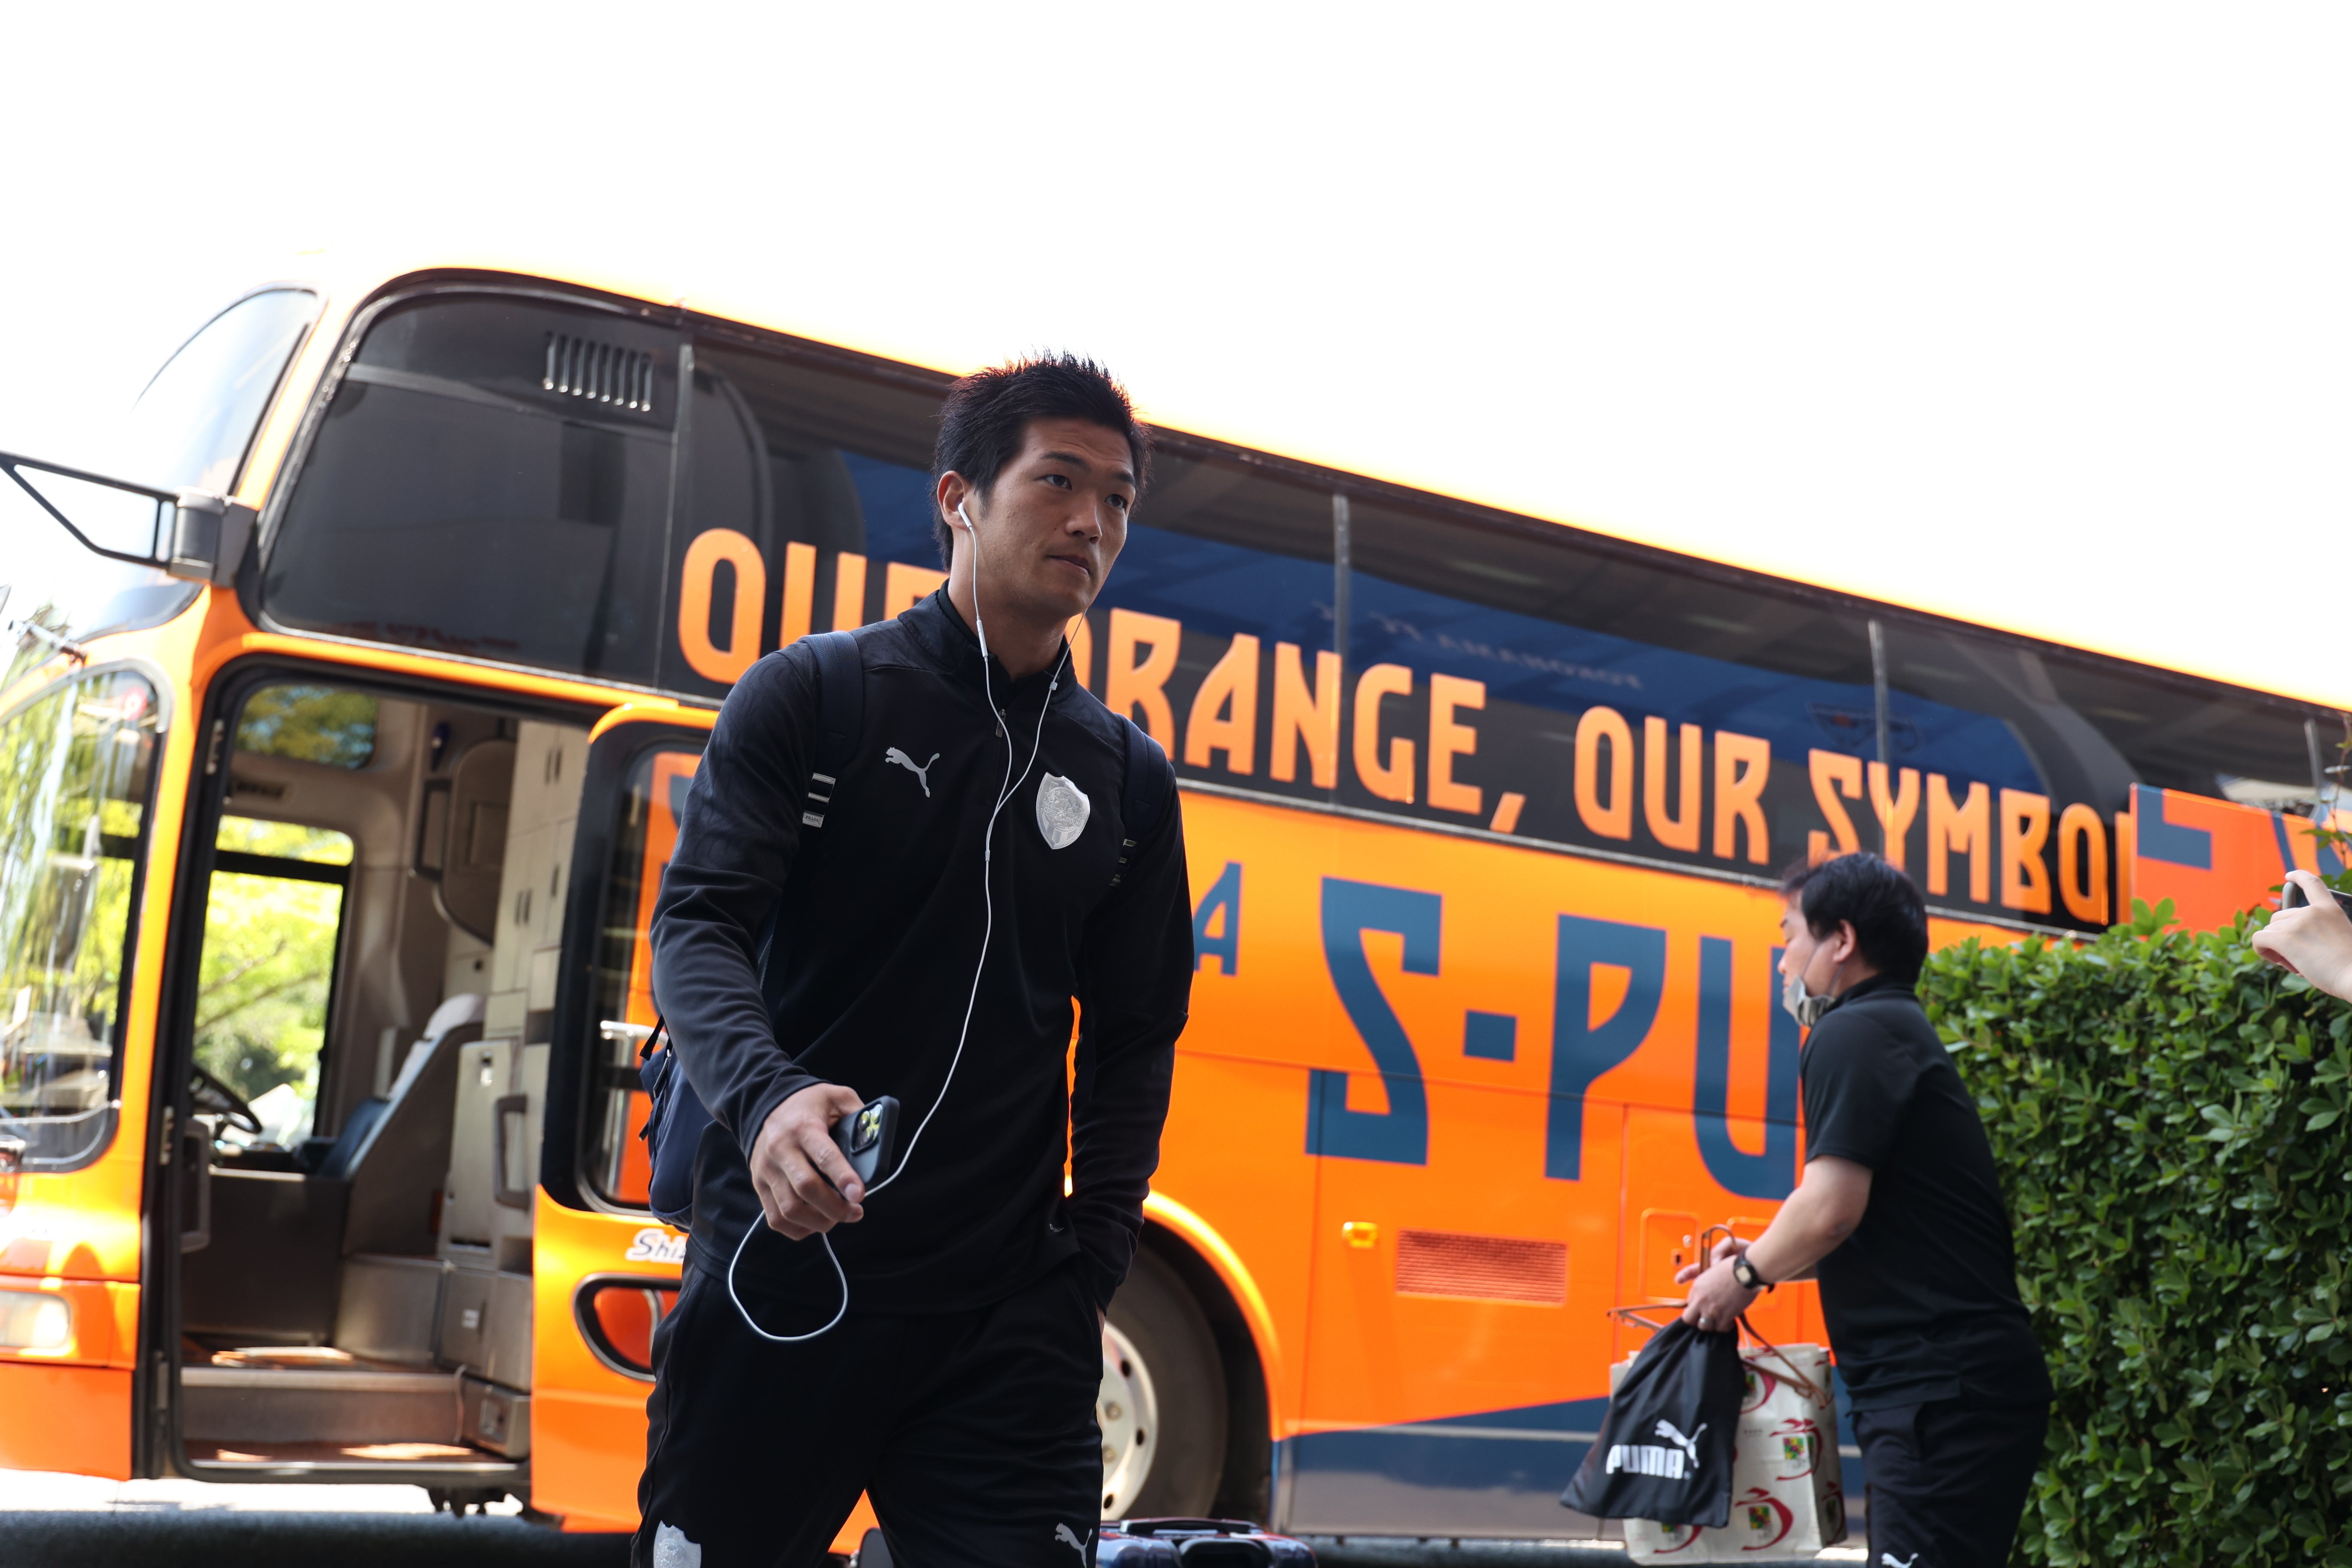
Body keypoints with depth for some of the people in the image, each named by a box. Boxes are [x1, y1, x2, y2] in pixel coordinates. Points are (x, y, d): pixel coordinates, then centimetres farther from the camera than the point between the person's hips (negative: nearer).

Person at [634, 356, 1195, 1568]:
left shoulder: (1127, 778, 12)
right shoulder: (812, 698, 2)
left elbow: (1131, 1039, 14)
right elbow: (699, 924, -7)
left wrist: (1092, 1256, 2)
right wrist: (768, 1093, -27)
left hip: (1004, 1314, 2)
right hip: (781, 1273, -2)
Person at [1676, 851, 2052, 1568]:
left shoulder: (1853, 1034, -9)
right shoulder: (1905, 1032, 22)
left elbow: (1832, 1207, -19)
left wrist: (1748, 1273, -2)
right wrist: (1763, 1261, 17)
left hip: (1941, 1390, -10)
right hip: (1948, 1382, 10)